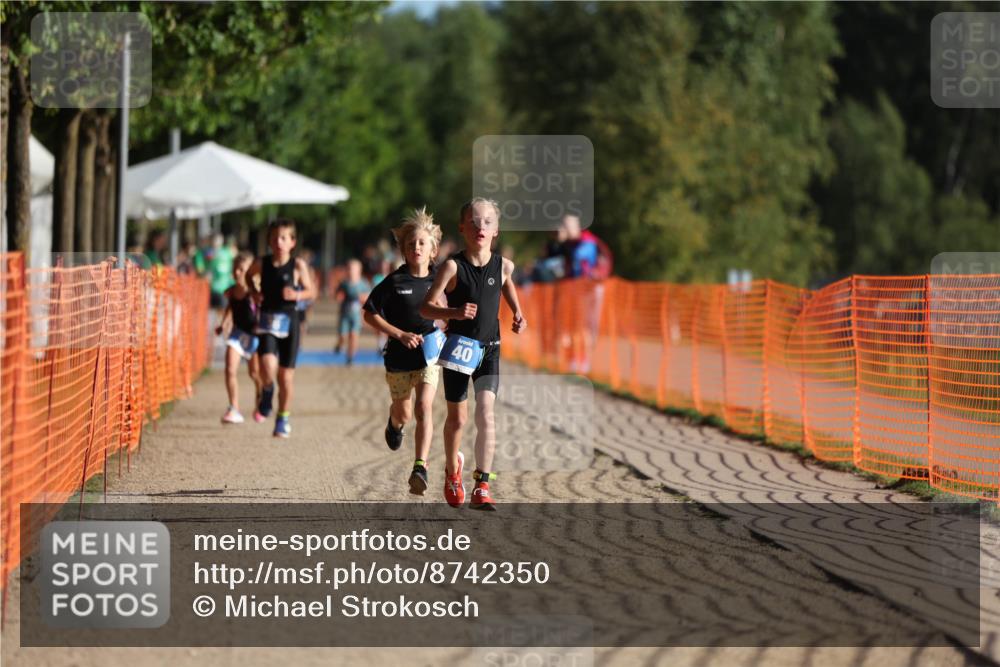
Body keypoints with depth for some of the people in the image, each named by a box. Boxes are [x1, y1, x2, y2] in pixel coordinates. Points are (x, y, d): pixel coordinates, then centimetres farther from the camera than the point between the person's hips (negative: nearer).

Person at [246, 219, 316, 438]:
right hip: (267, 321, 0)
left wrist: (297, 295, -18)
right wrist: (254, 292, 3)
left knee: (286, 376, 5)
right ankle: (266, 395, 11)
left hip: (289, 321, 0)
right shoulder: (261, 263, -2)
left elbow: (312, 291, 2)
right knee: (268, 367, -22)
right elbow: (249, 276, 20)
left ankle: (283, 419, 23)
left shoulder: (298, 265, -5)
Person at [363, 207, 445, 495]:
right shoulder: (394, 282, -10)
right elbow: (370, 314, -5)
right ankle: (394, 424, 57)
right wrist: (400, 334, -15)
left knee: (424, 407, -19)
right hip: (399, 357, 0)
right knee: (403, 413, 18)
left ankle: (420, 467, -22)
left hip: (429, 355, 0)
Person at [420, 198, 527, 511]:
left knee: (485, 414, -15)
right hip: (458, 349, -1)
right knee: (457, 418, 11)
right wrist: (455, 313, -30)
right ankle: (452, 472, 39)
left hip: (489, 349, 1)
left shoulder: (503, 266, -3)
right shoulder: (453, 266, -12)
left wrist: (517, 314, 9)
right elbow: (426, 307, -12)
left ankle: (482, 487, -16)